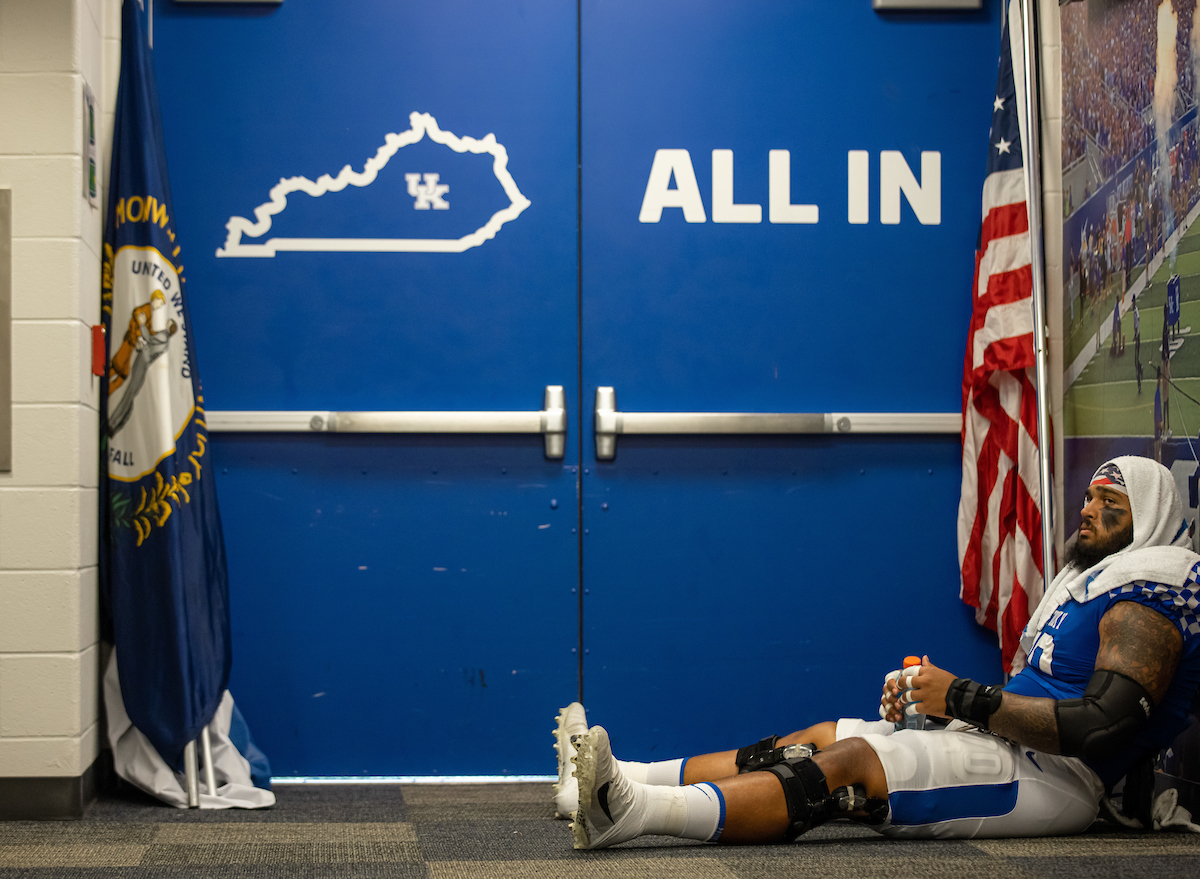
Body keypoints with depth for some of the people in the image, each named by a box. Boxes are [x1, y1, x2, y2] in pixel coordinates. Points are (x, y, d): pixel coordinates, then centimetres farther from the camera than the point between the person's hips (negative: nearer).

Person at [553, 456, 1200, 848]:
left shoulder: (1147, 594, -8)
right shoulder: (1084, 578, 23)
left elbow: (1099, 723, -22)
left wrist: (964, 698, -17)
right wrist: (925, 697, 5)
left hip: (1053, 777, -9)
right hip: (1010, 751, 9)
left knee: (851, 762, -25)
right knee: (822, 739, 2)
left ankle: (634, 810, -38)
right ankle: (618, 781, -4)